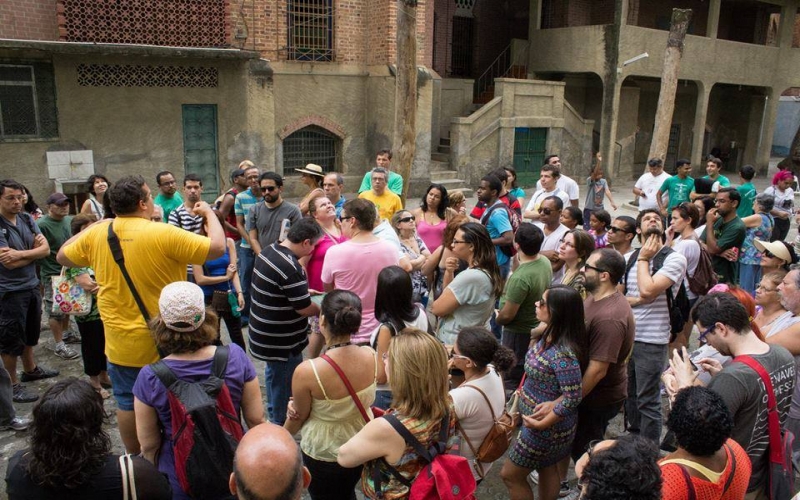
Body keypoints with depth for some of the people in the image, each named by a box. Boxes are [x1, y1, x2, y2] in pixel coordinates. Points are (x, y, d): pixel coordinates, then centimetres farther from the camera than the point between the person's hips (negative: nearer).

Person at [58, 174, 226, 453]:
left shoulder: (96, 234, -5)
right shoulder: (164, 234, -20)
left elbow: (63, 257, 14)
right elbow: (217, 248, -18)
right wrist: (209, 213, -2)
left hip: (120, 342, 4)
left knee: (127, 403, 18)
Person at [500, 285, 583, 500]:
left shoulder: (563, 354, -34)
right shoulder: (549, 335, -6)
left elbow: (572, 399, -31)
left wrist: (541, 424, -22)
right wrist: (523, 394, 6)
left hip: (547, 426, -8)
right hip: (534, 416, 8)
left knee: (510, 475, 8)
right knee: (547, 469, 25)